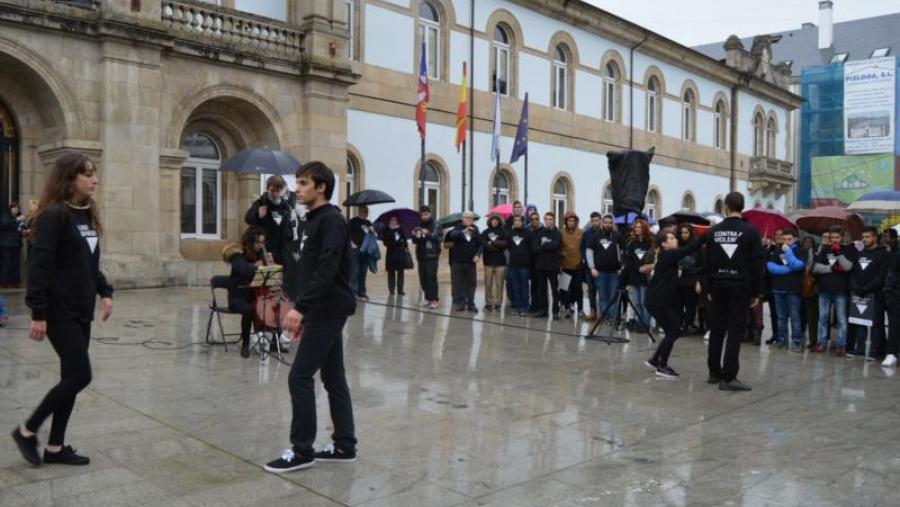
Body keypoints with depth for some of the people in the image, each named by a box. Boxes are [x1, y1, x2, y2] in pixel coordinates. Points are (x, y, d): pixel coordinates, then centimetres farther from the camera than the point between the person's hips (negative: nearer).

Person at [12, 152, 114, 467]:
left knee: (72, 377, 10)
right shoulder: (54, 215, -14)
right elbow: (40, 266, -18)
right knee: (80, 375, -8)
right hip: (59, 311, -8)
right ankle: (27, 431, 12)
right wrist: (39, 313, -21)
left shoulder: (87, 215, 12)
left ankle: (55, 447, 20)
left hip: (82, 310, 8)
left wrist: (104, 292, 7)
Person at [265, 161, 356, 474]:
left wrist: (300, 307, -27)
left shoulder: (331, 220, -13)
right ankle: (345, 446, 18)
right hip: (322, 310, 10)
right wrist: (305, 313, 20)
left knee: (300, 377, -7)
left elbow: (327, 270, -24)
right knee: (334, 378, 11)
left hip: (328, 311, -10)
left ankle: (302, 451, 3)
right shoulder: (313, 221, 17)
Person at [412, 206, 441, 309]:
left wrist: (428, 234, -30)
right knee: (423, 278, 7)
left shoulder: (435, 225, -3)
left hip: (432, 255, -5)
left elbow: (438, 238, -15)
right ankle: (427, 298, 17)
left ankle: (434, 300, -10)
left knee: (431, 277, -11)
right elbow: (415, 241, 13)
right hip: (421, 255, 5)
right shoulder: (419, 226, 11)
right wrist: (414, 235, -9)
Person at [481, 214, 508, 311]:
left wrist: (492, 243, -10)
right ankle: (488, 303, 10)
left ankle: (498, 303, 5)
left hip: (500, 261, -1)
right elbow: (483, 244, -5)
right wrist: (498, 245, -11)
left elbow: (505, 244, -7)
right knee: (488, 284, 2)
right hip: (488, 261, 1)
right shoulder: (485, 232, 8)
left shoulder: (503, 232, 6)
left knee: (499, 284, -1)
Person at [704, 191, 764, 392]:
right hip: (740, 286, -3)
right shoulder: (750, 231, -6)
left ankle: (714, 372, 18)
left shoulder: (714, 231, 3)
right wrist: (757, 292, 0)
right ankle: (729, 377, -4)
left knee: (716, 329, 12)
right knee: (735, 331, -2)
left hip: (719, 285, 4)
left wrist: (709, 289, 13)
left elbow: (708, 262, 6)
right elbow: (757, 264, -6)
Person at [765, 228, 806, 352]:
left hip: (794, 289, -4)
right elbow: (770, 266, -1)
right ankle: (781, 338, 15)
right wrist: (788, 269, -11)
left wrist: (788, 251, -11)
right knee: (781, 316, 8)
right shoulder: (776, 251, 12)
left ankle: (796, 341, -2)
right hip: (778, 288, 4)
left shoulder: (801, 251, 3)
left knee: (794, 317, -5)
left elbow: (797, 266, -14)